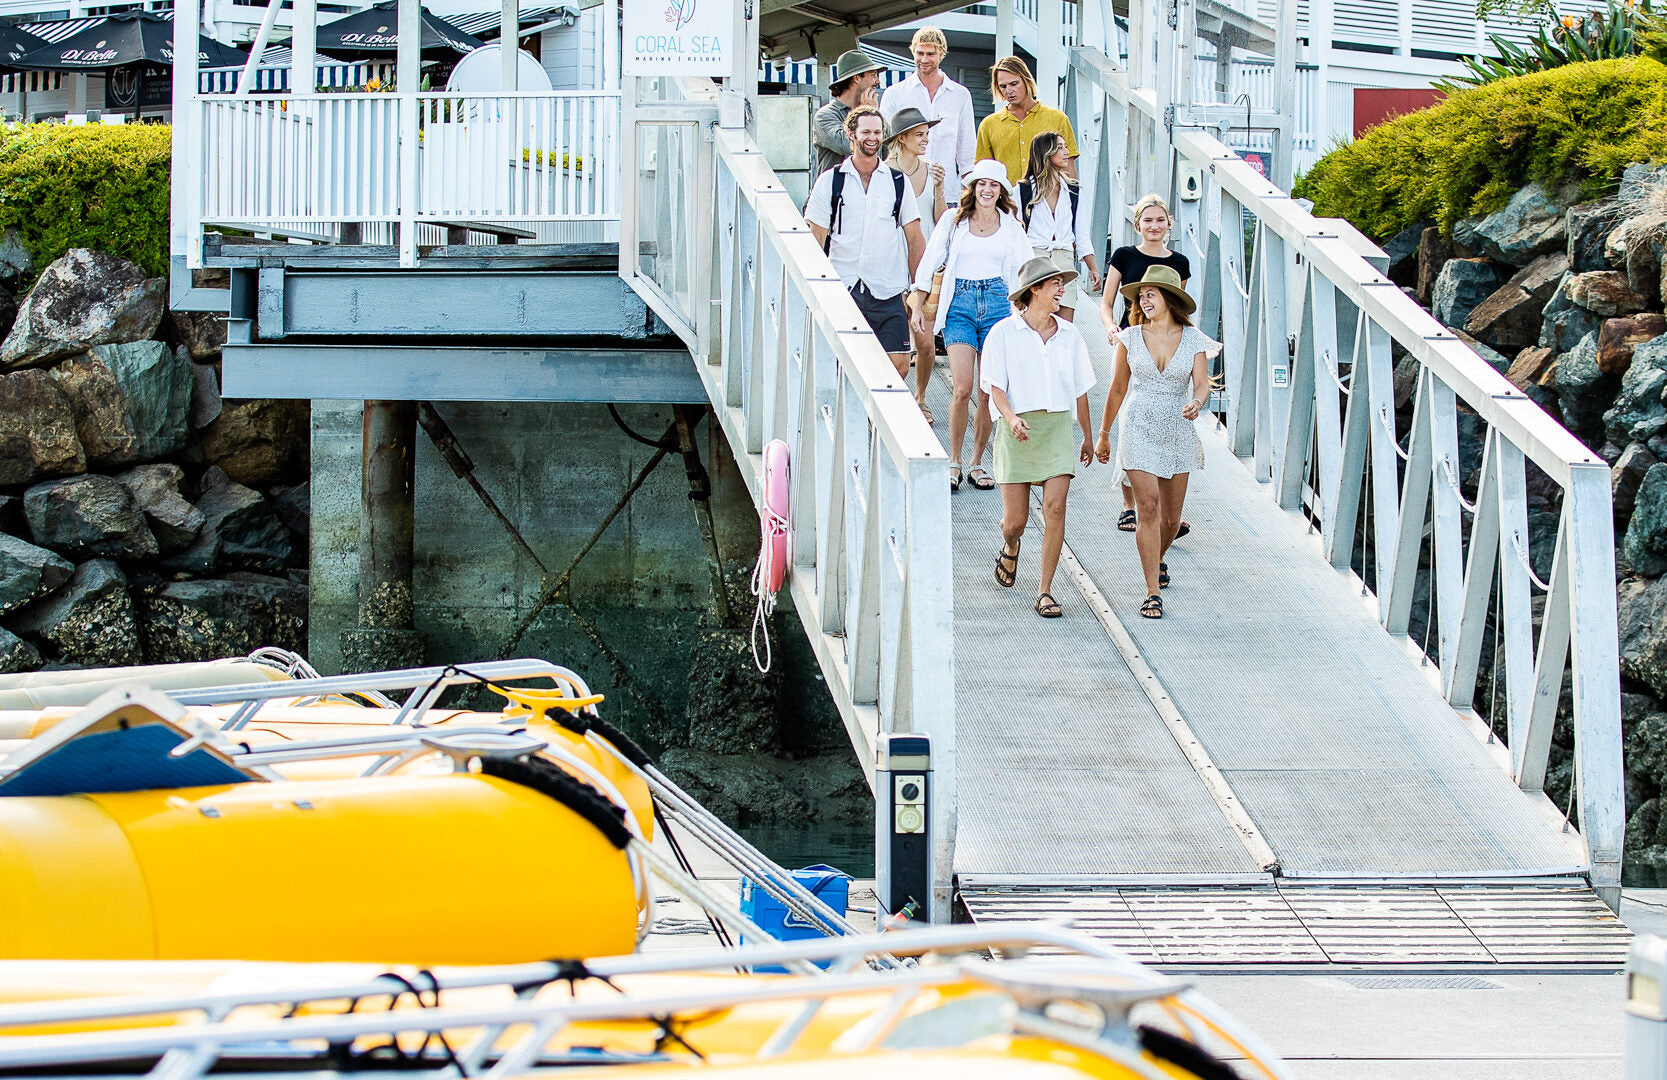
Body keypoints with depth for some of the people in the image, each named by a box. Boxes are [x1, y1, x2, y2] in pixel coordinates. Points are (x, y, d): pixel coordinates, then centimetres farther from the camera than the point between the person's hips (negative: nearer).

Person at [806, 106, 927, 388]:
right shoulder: (830, 182, 5)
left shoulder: (898, 182, 9)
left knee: (899, 364, -8)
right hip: (842, 288, -1)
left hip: (888, 292, 1)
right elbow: (815, 240, 6)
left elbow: (914, 239, 10)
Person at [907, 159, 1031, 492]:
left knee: (990, 392, -1)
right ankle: (954, 462, 0)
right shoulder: (954, 220, 7)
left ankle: (977, 463, 11)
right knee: (962, 389, -12)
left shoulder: (1010, 225, 10)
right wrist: (917, 305, 5)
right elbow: (929, 262, 9)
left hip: (997, 302, 2)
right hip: (960, 304, -2)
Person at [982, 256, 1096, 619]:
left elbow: (1080, 390, 17)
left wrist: (1088, 437, 23)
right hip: (1018, 431, -2)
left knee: (1055, 509, -14)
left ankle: (1045, 592, -8)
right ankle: (1010, 548, 38)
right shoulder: (1004, 333, -1)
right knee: (1015, 520, -1)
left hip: (1057, 426, 2)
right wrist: (1011, 418, -25)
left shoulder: (1068, 335, 9)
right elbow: (996, 387, -6)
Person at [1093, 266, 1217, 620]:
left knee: (1171, 516, 10)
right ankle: (1153, 593, -12)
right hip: (1139, 429, -1)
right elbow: (1117, 389, 8)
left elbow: (1202, 384, -7)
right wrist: (1103, 435, 14)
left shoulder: (1193, 339, -1)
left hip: (1178, 430, 1)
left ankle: (1157, 560, 44)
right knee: (1149, 508, -13)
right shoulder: (1130, 339, 0)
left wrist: (1196, 403, -31)